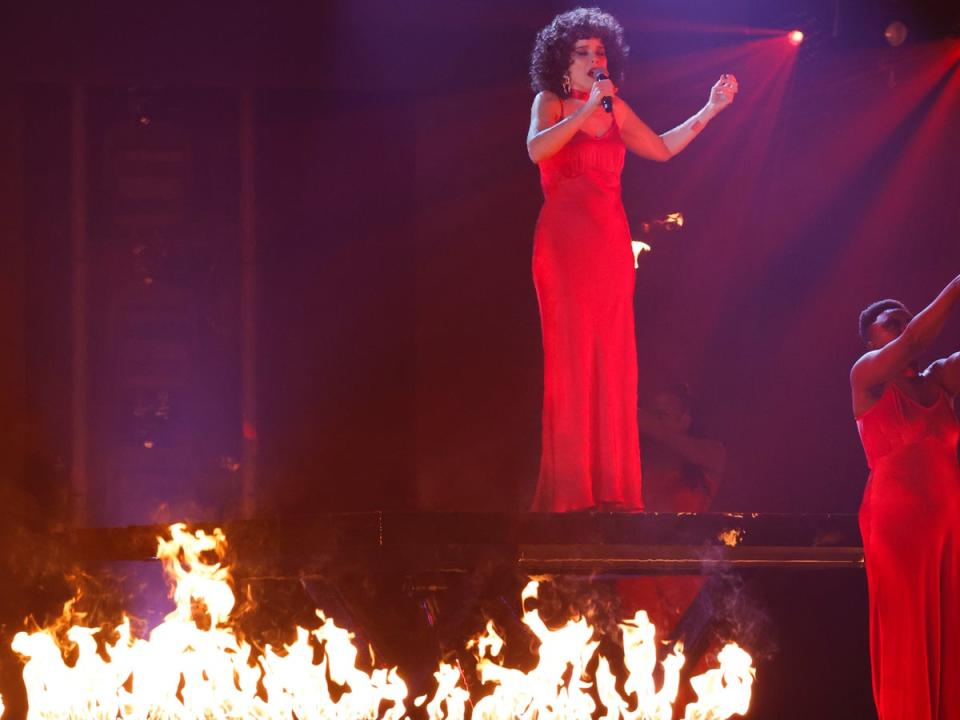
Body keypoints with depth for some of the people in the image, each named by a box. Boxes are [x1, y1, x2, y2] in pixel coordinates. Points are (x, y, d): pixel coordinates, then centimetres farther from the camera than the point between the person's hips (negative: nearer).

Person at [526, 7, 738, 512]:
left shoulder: (615, 110, 15)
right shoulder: (549, 103, 1)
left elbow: (661, 148, 24)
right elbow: (536, 150, -18)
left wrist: (710, 111, 20)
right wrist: (587, 111, -19)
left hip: (610, 243, 5)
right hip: (563, 242, -5)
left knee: (612, 362, 0)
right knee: (570, 358, -10)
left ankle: (610, 488, 1)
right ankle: (568, 490, -11)